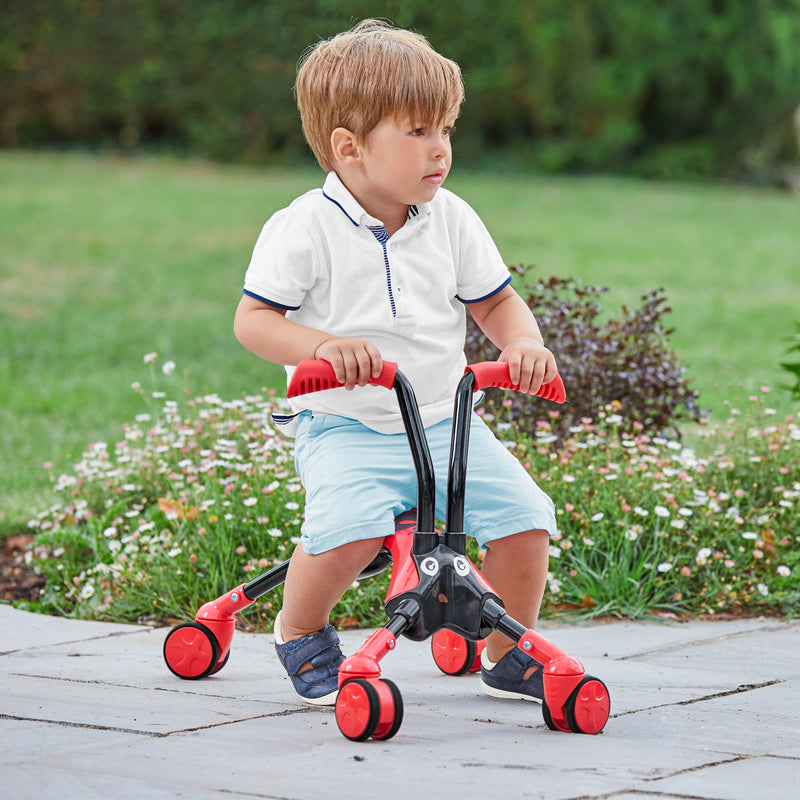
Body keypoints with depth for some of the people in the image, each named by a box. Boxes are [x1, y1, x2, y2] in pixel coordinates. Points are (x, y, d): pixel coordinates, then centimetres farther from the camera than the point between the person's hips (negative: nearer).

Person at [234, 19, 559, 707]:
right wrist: (322, 347, -27)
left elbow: (497, 300, 13)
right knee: (350, 529, -32)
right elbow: (253, 319, -8)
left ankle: (509, 654, 11)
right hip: (344, 425, -5)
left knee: (525, 517, -13)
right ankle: (300, 631, 0)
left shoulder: (451, 220, 4)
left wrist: (522, 343, -10)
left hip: (445, 416, 5)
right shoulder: (306, 227, -10)